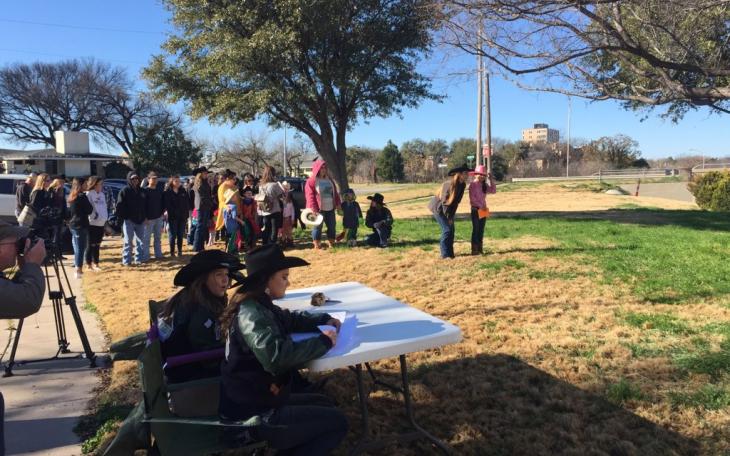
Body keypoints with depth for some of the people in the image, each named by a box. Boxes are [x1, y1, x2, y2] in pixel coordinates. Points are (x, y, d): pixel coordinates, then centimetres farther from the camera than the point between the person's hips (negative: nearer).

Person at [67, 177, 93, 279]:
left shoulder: (71, 197, 12)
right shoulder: (82, 196, -14)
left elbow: (69, 211, 19)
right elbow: (89, 210, -12)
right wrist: (91, 207, 5)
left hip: (73, 225, 8)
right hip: (81, 225, -8)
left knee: (77, 248, 16)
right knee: (81, 248, -3)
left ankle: (78, 269, 23)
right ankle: (79, 270, -2)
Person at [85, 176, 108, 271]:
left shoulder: (102, 194, 14)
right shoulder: (89, 194, -10)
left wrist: (105, 217, 12)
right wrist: (93, 215, -16)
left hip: (101, 223, 7)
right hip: (92, 223, -7)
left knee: (97, 245, 13)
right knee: (91, 245, 0)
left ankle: (96, 264, 20)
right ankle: (89, 264, 8)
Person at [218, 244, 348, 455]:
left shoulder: (259, 306, 7)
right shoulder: (252, 313, -24)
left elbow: (290, 319, 25)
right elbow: (277, 355, -37)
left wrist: (324, 320, 9)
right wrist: (323, 341, -24)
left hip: (256, 399, 10)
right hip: (252, 413, -10)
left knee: (324, 404, 22)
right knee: (337, 422, -2)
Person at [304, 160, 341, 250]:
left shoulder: (329, 179, 14)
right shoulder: (311, 181, -7)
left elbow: (335, 192, 18)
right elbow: (310, 196, -13)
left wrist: (337, 203, 9)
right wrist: (314, 209, -19)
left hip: (330, 208, 6)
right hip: (319, 209, -6)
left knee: (332, 225, 11)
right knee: (318, 226, 1)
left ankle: (331, 242, 23)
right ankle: (317, 244, 10)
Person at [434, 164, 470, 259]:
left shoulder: (463, 185, -3)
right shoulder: (449, 184, -26)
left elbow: (456, 201, 4)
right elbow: (444, 201, -24)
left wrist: (451, 215, 2)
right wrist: (448, 217, -20)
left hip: (449, 209, 7)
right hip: (439, 208, -7)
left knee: (451, 230, 5)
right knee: (447, 229, -11)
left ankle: (450, 253, 14)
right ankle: (445, 254, -5)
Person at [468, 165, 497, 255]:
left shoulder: (484, 185, 11)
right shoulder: (473, 184, -9)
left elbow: (493, 191, 3)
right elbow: (472, 198, -15)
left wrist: (491, 180, -1)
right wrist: (480, 206, -18)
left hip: (483, 210, 7)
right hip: (476, 209, -7)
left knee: (481, 230, 8)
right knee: (475, 229, -6)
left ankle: (480, 249, 14)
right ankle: (474, 250, -4)